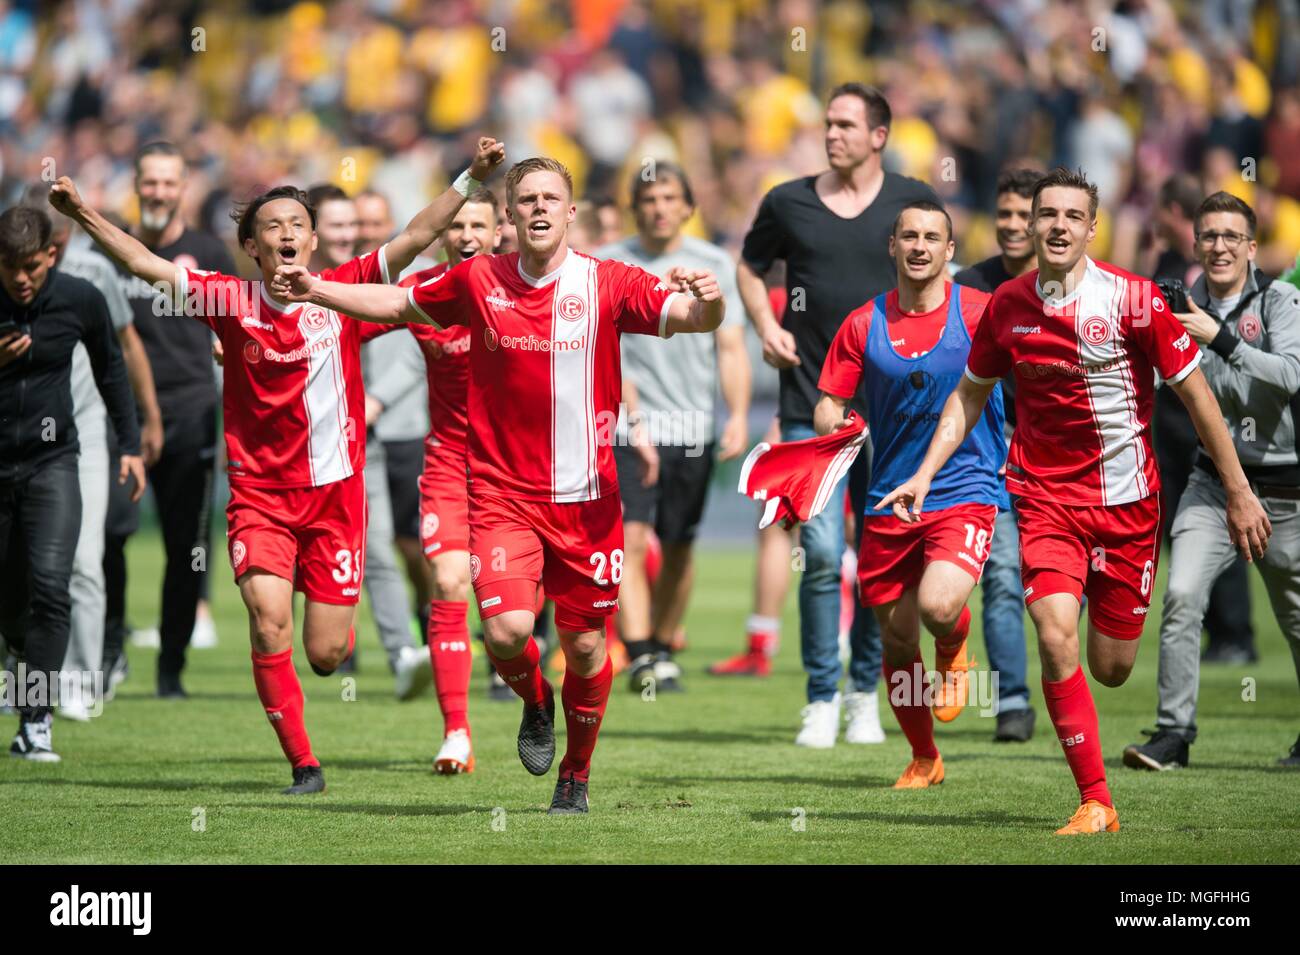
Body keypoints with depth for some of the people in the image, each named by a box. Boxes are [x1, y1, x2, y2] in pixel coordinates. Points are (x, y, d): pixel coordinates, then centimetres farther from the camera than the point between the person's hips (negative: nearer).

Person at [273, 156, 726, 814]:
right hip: (502, 493, 0)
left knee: (585, 646, 5)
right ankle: (534, 706, 19)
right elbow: (398, 303, 18)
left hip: (584, 498, 0)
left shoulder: (607, 284, -4)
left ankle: (576, 774, 31)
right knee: (506, 630, -18)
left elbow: (687, 315, -15)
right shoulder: (478, 282, 3)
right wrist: (316, 290, 11)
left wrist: (706, 302, -37)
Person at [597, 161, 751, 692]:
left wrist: (738, 415, -6)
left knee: (678, 548, 7)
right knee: (629, 539, -16)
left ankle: (663, 649, 25)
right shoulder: (606, 264, 4)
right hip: (627, 427, -2)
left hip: (693, 427, 2)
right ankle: (640, 657, -19)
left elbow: (731, 349, 6)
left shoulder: (714, 265, 7)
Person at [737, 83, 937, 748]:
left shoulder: (913, 202, 4)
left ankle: (865, 693, 18)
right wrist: (766, 327, 5)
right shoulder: (788, 202, 5)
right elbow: (749, 267, 21)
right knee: (822, 554, -9)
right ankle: (821, 700, 0)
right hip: (811, 405, -1)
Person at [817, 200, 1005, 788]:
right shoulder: (863, 325, 3)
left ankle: (953, 649, 10)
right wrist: (833, 425, -15)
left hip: (965, 491, -3)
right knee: (897, 642, 8)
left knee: (939, 607, -28)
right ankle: (923, 759, 31)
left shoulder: (979, 312, -4)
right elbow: (827, 406, 7)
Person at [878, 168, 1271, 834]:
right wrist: (925, 474, 7)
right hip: (1044, 496, 1)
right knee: (1056, 637, -20)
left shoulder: (1133, 299, -11)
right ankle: (1096, 804, -12)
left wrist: (1238, 492, -4)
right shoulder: (1007, 305, -1)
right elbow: (969, 395, 15)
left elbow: (1195, 394, -5)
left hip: (1126, 498, -1)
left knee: (1111, 670, 4)